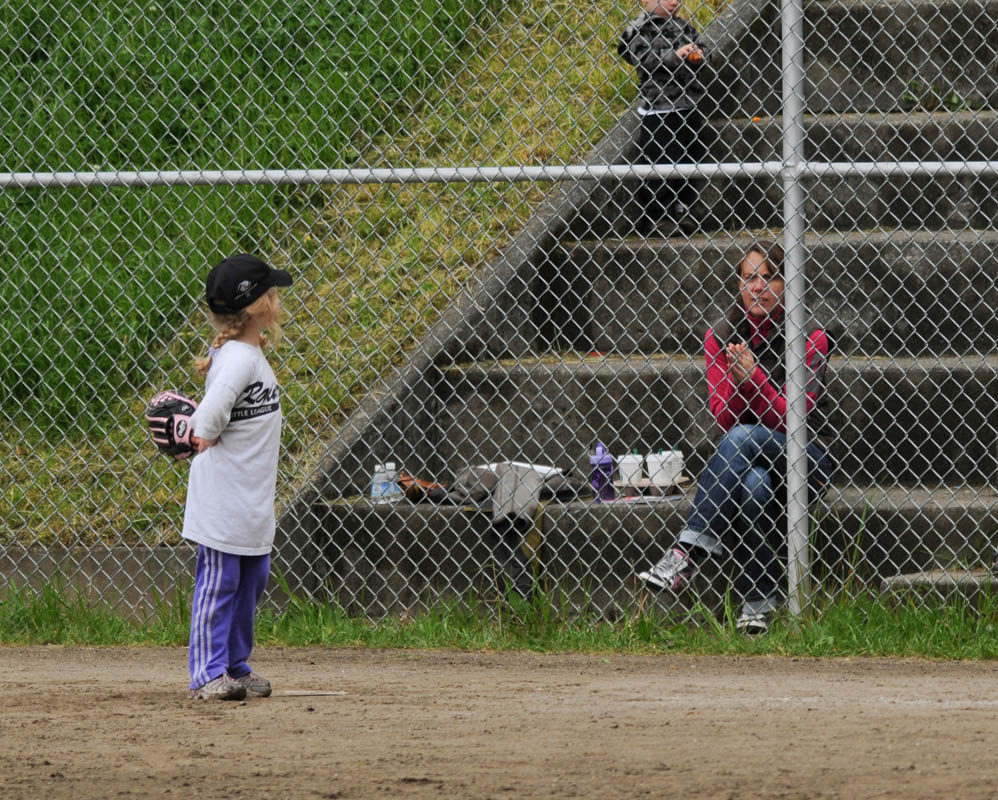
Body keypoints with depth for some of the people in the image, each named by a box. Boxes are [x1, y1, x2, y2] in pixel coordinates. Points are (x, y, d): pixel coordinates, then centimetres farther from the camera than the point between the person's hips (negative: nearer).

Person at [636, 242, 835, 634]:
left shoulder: (809, 338, -7)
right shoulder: (720, 337, 2)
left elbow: (790, 420, -12)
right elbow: (723, 418, -4)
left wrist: (754, 376, -26)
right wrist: (735, 377, -23)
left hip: (803, 458, -3)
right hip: (744, 462, 3)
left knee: (743, 438, -36)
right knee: (753, 485, -36)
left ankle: (688, 553, -43)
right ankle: (759, 601, -30)